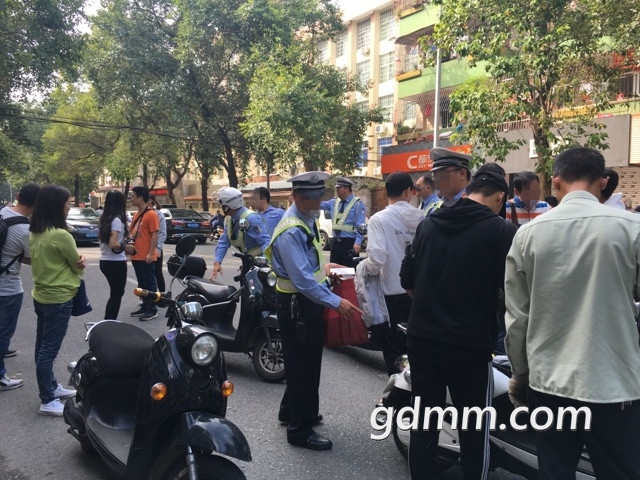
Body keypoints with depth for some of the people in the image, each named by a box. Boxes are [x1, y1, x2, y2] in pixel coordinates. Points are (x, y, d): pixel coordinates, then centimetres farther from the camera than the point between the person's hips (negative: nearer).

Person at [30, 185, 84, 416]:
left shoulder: (35, 234, 5)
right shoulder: (61, 235, -22)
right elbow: (78, 265, -10)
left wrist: (77, 261, 1)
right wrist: (80, 264, 13)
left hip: (41, 296, 9)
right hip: (58, 299, -9)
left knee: (43, 347, 18)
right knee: (49, 350, -2)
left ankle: (52, 387, 33)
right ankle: (47, 401, 6)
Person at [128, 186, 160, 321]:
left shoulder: (151, 214, -12)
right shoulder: (136, 215, 14)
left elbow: (155, 235, -15)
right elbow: (131, 231, 23)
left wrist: (150, 253, -19)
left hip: (146, 257, -8)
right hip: (136, 256, 8)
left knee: (149, 283, 0)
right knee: (141, 283, 15)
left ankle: (152, 310, 7)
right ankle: (145, 306, 25)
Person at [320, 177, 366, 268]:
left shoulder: (357, 204, -7)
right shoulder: (334, 202, 12)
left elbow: (361, 226, -14)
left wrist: (358, 242, -24)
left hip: (350, 243, -6)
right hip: (335, 242, 6)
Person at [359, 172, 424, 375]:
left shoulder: (379, 219, -12)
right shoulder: (421, 217, -2)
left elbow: (377, 258, -22)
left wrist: (363, 267, -3)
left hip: (393, 292, -4)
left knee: (394, 350, 11)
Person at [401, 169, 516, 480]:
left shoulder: (428, 223, 6)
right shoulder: (501, 230, -8)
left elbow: (407, 279, 12)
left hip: (422, 338, 5)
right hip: (470, 343, -4)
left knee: (424, 424, 15)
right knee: (474, 430, 12)